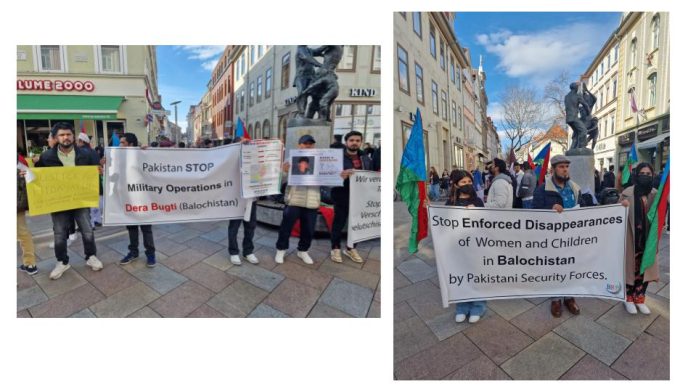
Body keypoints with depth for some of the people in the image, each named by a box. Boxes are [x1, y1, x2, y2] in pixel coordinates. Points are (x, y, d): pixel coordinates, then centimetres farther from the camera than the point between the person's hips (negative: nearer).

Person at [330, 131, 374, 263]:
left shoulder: (365, 158, 10)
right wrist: (340, 176, -38)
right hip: (342, 195, -5)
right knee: (339, 221, 5)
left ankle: (350, 248, 29)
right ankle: (335, 248, 22)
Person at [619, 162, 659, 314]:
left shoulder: (655, 193, 4)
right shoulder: (627, 192, -10)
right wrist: (623, 207, -25)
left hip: (648, 236, 4)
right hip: (631, 236, -4)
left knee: (645, 266, 11)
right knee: (631, 265, 5)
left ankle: (639, 298, 27)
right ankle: (628, 298, 23)